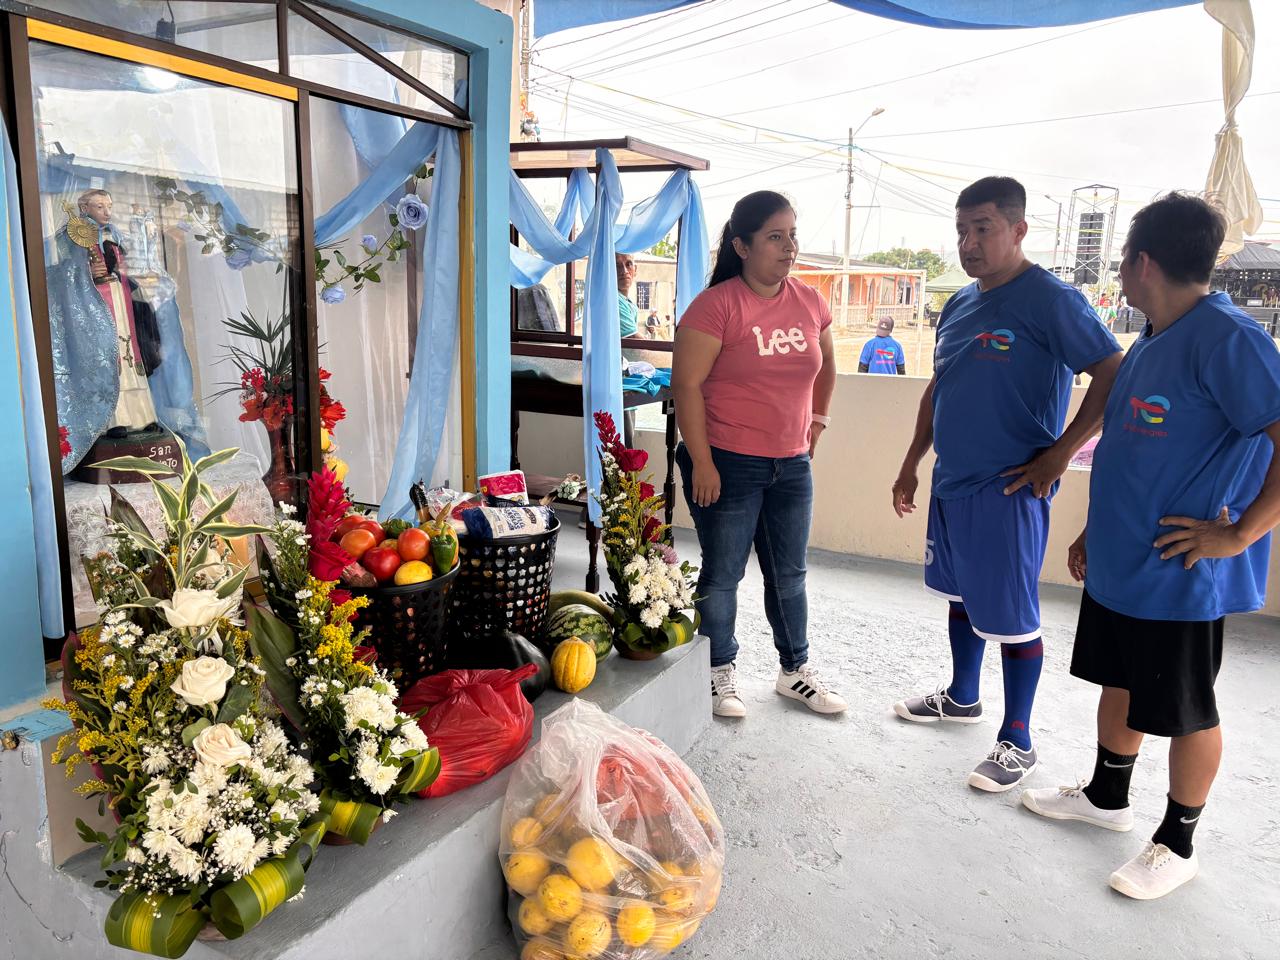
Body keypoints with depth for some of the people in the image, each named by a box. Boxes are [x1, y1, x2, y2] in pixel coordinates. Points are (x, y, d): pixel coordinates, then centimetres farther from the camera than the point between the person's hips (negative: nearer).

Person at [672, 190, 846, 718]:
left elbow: (826, 367, 24)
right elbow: (686, 384, -16)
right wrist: (702, 462, -18)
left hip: (792, 465, 6)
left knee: (789, 574, 16)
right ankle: (719, 673, 26)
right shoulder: (717, 304, -13)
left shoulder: (809, 302, 6)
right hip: (727, 465, -5)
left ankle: (796, 670, 33)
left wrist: (816, 420, 18)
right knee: (722, 574, 7)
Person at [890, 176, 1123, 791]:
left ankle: (1016, 743, 17)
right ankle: (962, 697, 41)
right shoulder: (959, 305, 11)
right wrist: (912, 463, 16)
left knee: (1011, 616, 2)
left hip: (1009, 491, -8)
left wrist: (1058, 455, -17)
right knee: (960, 594, 20)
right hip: (952, 484, 8)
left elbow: (1114, 376, -17)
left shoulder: (1050, 300, -13)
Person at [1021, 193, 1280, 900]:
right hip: (1120, 559, 9)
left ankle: (1177, 844, 29)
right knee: (1118, 682, 22)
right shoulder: (1149, 343, 9)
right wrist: (1097, 529, 17)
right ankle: (1106, 798, 42)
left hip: (1180, 574, -9)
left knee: (1184, 709, 9)